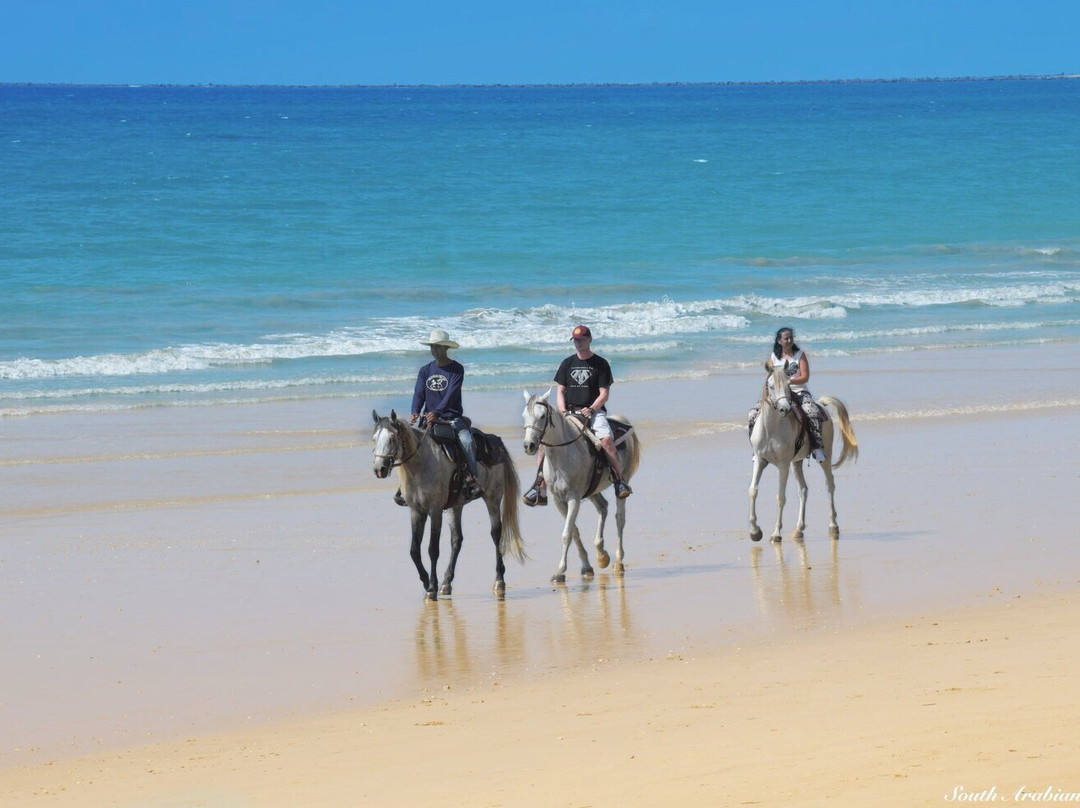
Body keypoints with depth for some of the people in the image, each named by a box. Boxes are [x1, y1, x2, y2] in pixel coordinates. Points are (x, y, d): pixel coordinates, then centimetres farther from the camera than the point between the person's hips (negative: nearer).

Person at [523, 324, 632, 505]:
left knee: (606, 439, -32)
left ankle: (619, 480, -22)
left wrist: (591, 409, -18)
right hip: (569, 412, 4)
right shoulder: (568, 363, 13)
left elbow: (604, 394, -2)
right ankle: (539, 485, -10)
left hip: (594, 411, -4)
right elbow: (561, 391, 14)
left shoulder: (600, 364, 2)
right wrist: (563, 410, -5)